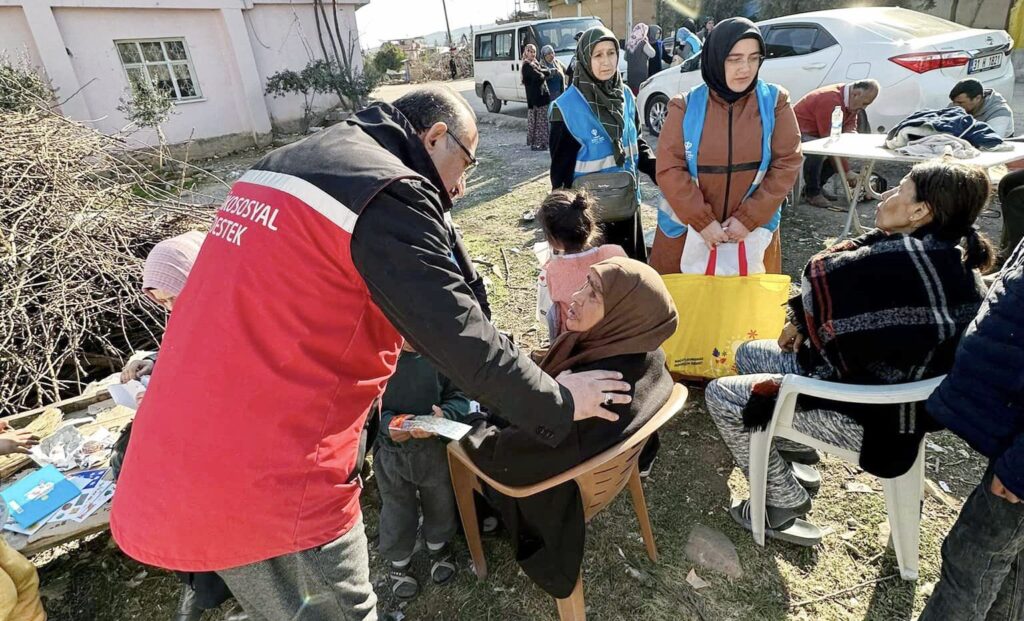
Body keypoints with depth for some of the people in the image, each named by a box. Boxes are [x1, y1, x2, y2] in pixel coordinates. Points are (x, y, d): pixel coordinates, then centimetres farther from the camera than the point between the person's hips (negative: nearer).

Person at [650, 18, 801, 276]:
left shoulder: (775, 102, -2)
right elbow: (669, 168, -10)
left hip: (753, 231, 1)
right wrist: (702, 221, -15)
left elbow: (787, 163, -4)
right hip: (686, 229, -1)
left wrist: (749, 218, -12)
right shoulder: (686, 106, -6)